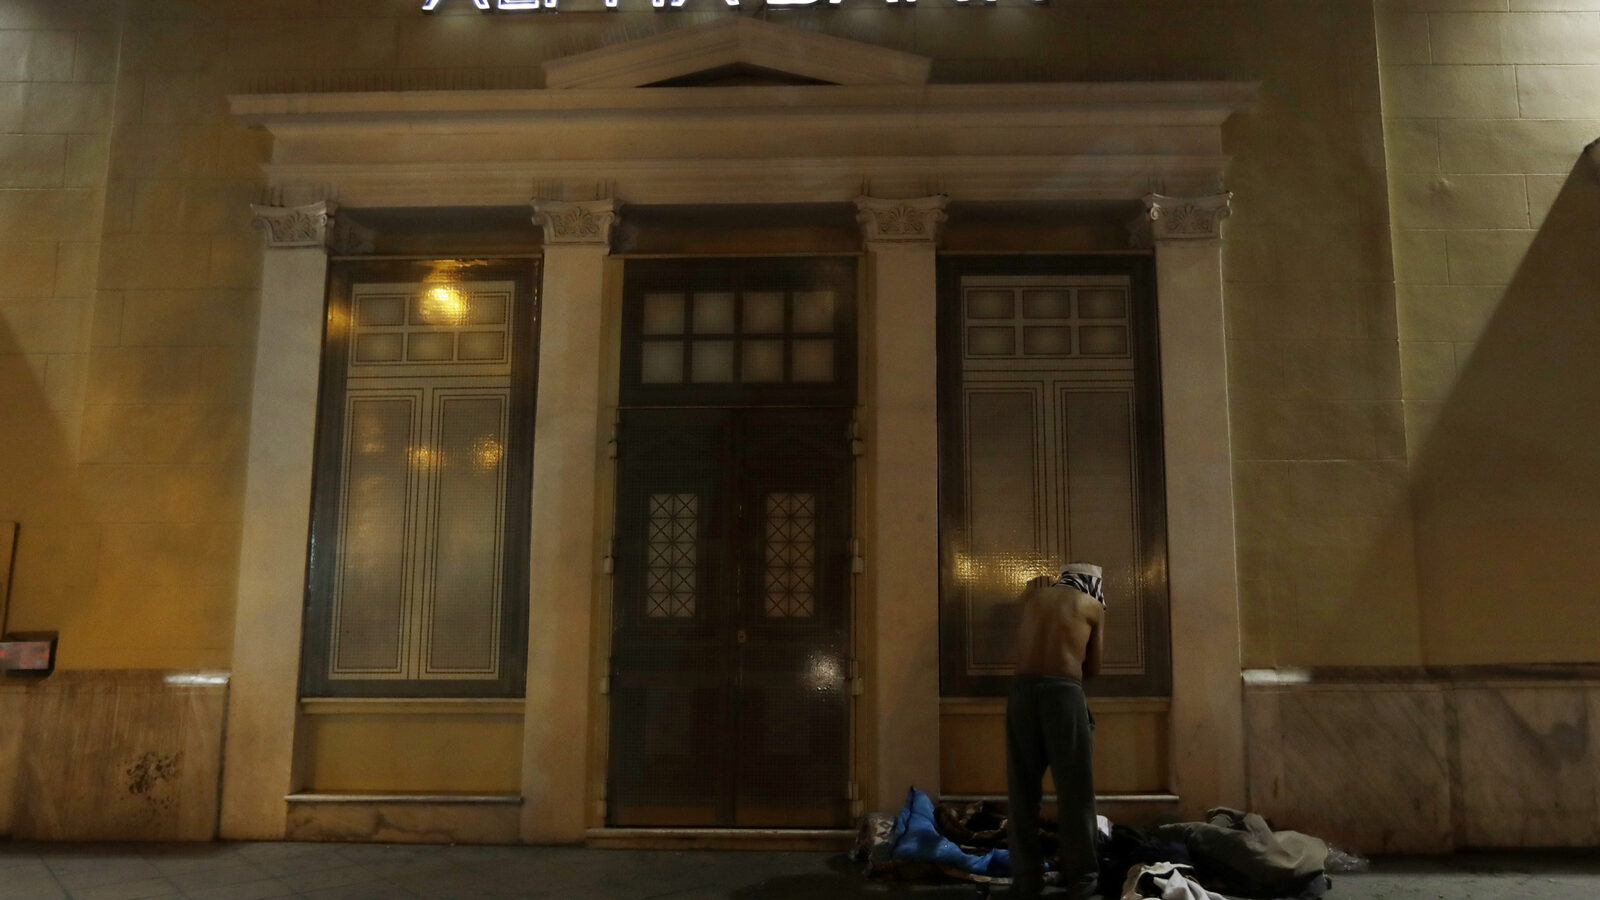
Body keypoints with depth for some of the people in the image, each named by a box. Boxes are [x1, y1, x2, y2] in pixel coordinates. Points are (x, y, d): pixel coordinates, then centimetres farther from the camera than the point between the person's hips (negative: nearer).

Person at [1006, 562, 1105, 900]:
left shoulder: (1035, 594, 19)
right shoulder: (1093, 606, 12)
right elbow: (1093, 668, 16)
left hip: (1022, 690, 3)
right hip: (1064, 693, -3)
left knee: (1023, 790, 8)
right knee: (1074, 790, 5)